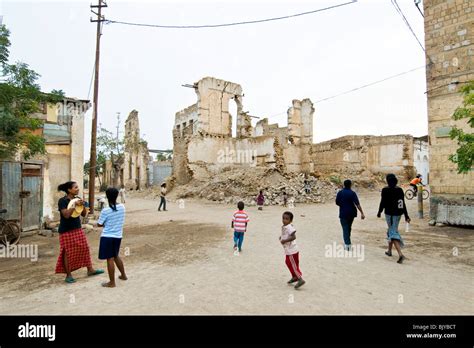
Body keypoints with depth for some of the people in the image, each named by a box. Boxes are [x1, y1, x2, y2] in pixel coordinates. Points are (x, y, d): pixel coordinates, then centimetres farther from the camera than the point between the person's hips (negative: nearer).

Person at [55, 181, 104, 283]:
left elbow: (84, 214, 5)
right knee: (68, 252, 3)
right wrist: (75, 205, -24)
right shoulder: (62, 201, -13)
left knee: (85, 248, 10)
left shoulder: (77, 199, 4)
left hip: (78, 229, 6)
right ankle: (68, 275, 17)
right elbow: (66, 215, -23)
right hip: (66, 230, -6)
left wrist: (83, 205, -12)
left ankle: (90, 270, 22)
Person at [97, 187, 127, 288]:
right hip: (118, 236, 6)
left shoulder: (105, 211, -18)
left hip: (107, 237, -5)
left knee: (110, 259, 4)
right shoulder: (122, 207, -4)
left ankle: (112, 282, 14)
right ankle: (123, 275, 35)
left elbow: (99, 224, -6)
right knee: (116, 256, 23)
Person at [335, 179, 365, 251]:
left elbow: (337, 203, 0)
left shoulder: (340, 193, -6)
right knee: (349, 227, 20)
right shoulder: (352, 193, -9)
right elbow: (357, 204, -16)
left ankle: (347, 244, -8)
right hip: (351, 213, 2)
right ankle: (347, 242, 32)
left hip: (343, 213, -2)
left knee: (345, 228, 1)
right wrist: (362, 213, -17)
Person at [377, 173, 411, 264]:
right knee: (392, 230, 21)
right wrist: (406, 216, 5)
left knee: (393, 233, -3)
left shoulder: (385, 190, -11)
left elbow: (383, 202, -9)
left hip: (389, 213, -6)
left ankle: (400, 254, -18)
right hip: (398, 213, 6)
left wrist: (379, 212, 6)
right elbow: (403, 204, 3)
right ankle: (389, 251, 34)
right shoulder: (400, 190, 3)